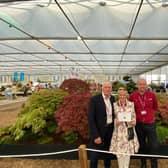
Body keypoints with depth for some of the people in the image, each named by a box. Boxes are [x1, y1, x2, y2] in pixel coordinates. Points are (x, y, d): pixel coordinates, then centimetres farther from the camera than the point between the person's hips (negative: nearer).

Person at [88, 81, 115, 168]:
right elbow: (91, 119, -17)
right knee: (95, 155, 5)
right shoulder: (94, 99, -15)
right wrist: (95, 136, -20)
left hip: (110, 129, 5)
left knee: (108, 153, 20)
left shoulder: (112, 98, 3)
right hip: (98, 130, -5)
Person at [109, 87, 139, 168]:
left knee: (128, 150, 9)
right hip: (119, 130, -1)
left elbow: (134, 116, 6)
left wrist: (134, 121, -13)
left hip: (129, 129, 2)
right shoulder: (114, 105, -3)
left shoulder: (131, 104, 1)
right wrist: (115, 122, -17)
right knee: (119, 150, 4)